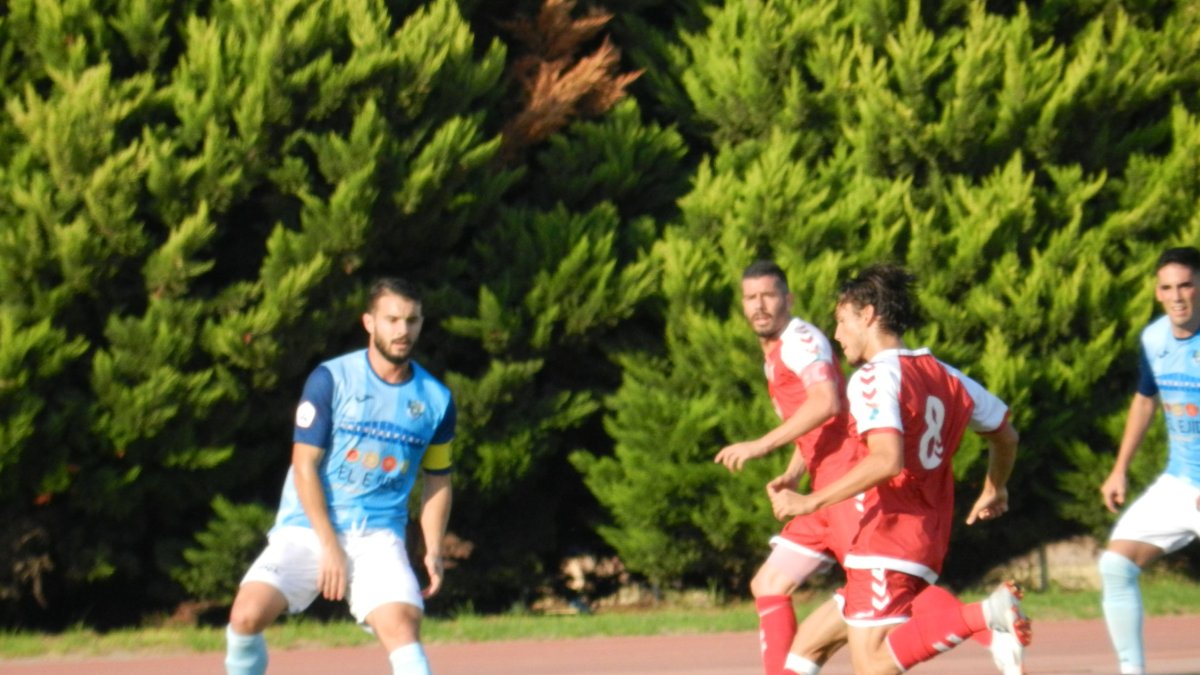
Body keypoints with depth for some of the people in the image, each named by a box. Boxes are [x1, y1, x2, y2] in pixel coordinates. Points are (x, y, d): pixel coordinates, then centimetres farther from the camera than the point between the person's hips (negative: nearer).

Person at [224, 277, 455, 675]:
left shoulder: (436, 400, 5)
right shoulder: (331, 380, -5)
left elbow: (437, 481, 17)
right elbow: (304, 467, -7)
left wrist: (433, 551, 4)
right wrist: (330, 547, -13)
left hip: (379, 538, 1)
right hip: (308, 528, -1)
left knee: (402, 625, -23)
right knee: (248, 614, -19)